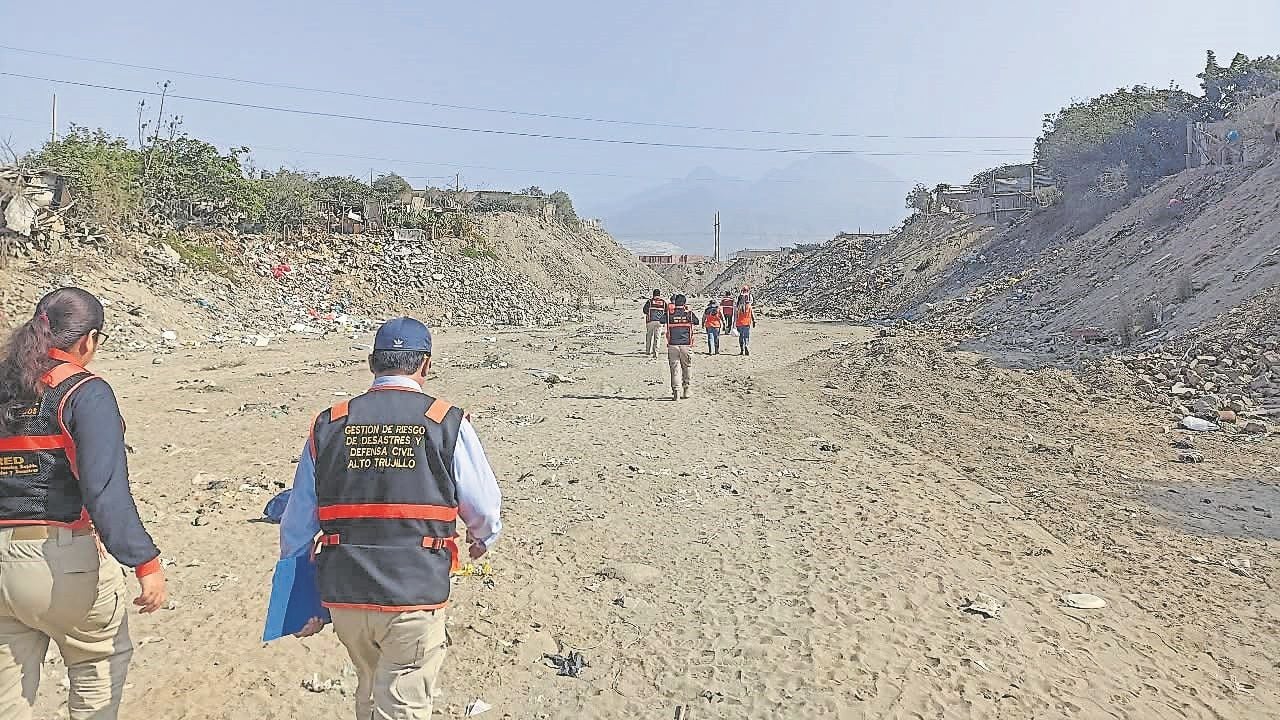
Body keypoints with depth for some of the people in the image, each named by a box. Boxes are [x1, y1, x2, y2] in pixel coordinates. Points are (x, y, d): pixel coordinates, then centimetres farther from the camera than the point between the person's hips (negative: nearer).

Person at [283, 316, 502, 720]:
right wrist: (483, 540, 25)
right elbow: (484, 507, 1)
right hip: (414, 599, -4)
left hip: (343, 597, 4)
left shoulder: (328, 426, 2)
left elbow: (297, 526, 8)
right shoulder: (447, 423, -7)